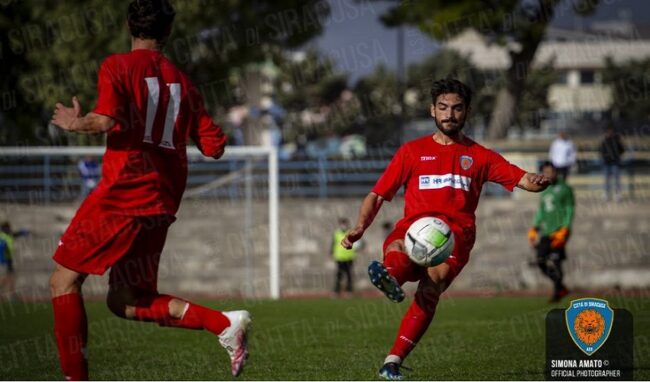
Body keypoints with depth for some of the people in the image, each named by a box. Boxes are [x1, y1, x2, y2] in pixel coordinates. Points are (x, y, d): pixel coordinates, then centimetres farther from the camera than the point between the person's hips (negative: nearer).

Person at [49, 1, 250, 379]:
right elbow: (214, 146, 10)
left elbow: (105, 120, -18)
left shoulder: (116, 67, -2)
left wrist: (75, 123, 3)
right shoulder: (183, 82, 14)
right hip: (162, 204, 6)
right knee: (126, 302, 13)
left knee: (64, 280, 6)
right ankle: (226, 323, -5)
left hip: (121, 194, -6)